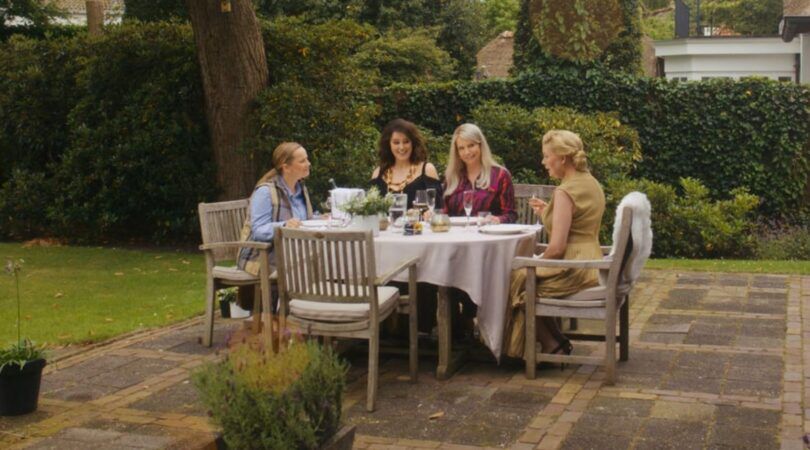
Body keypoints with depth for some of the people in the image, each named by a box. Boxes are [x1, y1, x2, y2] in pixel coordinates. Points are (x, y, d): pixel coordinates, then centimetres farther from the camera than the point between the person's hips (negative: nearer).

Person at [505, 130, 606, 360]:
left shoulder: (565, 191, -20)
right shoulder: (591, 182, 10)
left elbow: (557, 247, -22)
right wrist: (548, 212, 12)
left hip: (573, 272, -10)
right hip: (590, 264, 10)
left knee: (518, 279, 9)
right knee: (523, 272, 24)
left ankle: (552, 346, 18)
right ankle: (556, 342, 22)